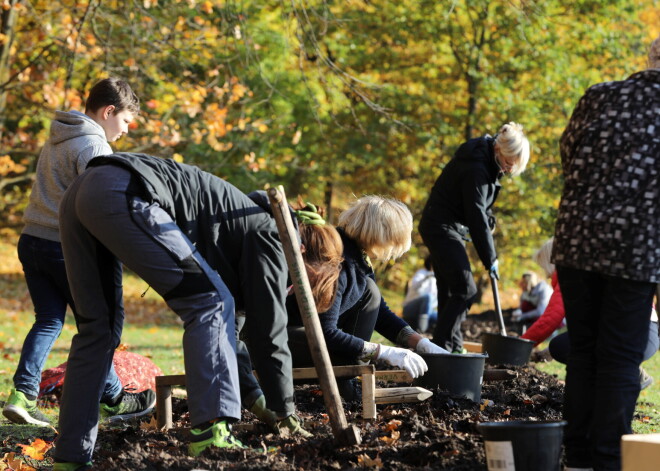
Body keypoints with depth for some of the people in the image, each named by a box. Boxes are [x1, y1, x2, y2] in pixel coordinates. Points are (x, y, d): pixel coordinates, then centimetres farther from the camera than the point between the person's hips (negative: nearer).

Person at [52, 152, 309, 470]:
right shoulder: (265, 233, 11)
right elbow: (269, 327, 9)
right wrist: (285, 411, 18)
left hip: (77, 194, 9)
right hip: (122, 195, -9)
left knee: (96, 328, 18)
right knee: (210, 302, 0)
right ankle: (211, 434, -8)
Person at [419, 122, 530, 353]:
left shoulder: (487, 157, 5)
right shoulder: (476, 168, -25)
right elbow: (476, 216, -23)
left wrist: (489, 220, 5)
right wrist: (490, 258, -17)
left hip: (446, 228, 10)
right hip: (442, 227, -10)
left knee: (449, 291, 10)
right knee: (465, 290, -14)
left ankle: (453, 348, 14)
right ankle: (440, 347, -15)